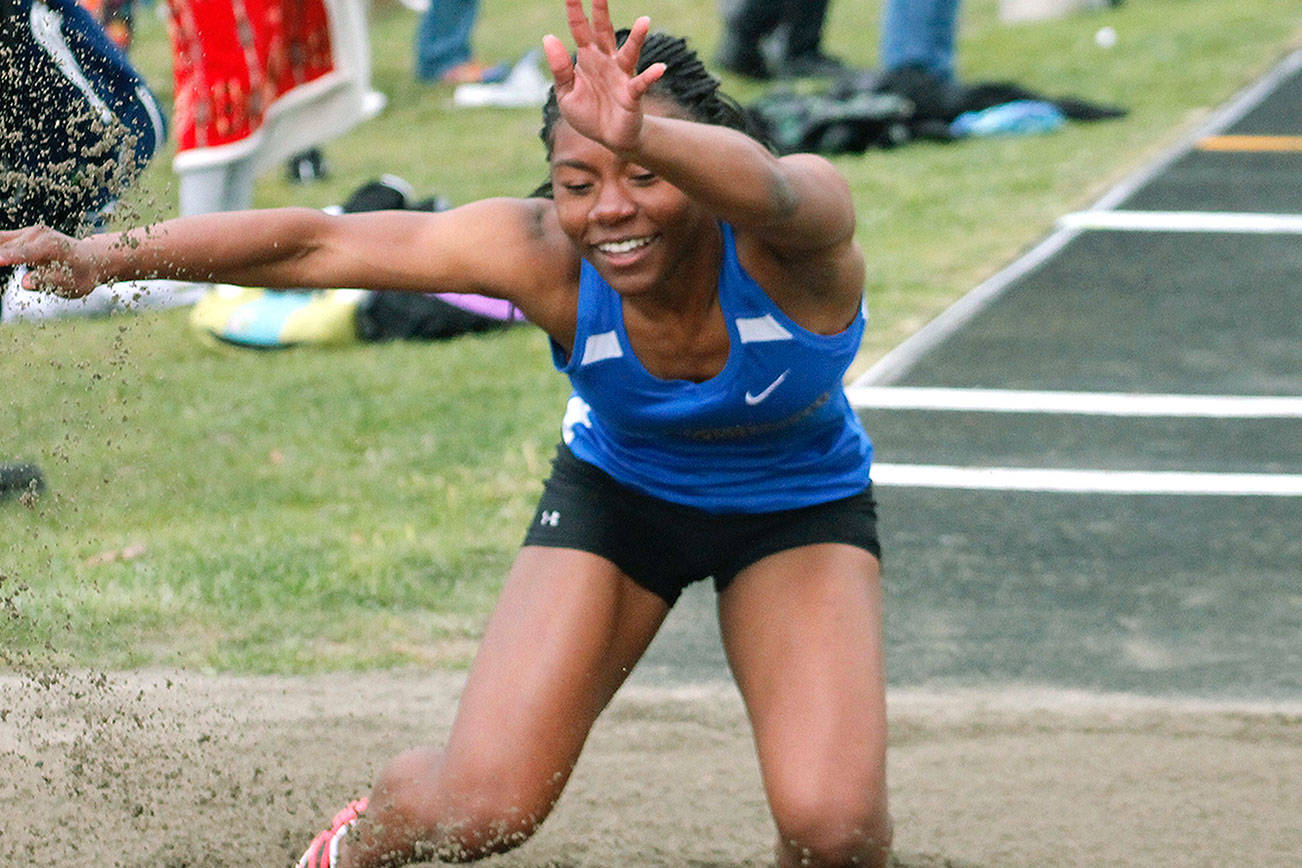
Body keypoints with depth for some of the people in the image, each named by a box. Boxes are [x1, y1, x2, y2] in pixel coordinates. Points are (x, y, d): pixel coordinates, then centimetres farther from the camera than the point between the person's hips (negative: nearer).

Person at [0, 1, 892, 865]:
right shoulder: (542, 254, -31)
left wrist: (639, 140, -85)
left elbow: (764, 189, -63)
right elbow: (322, 244, -26)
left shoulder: (791, 238, -37)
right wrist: (111, 253, -35)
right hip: (616, 492, 1)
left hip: (800, 509, -1)